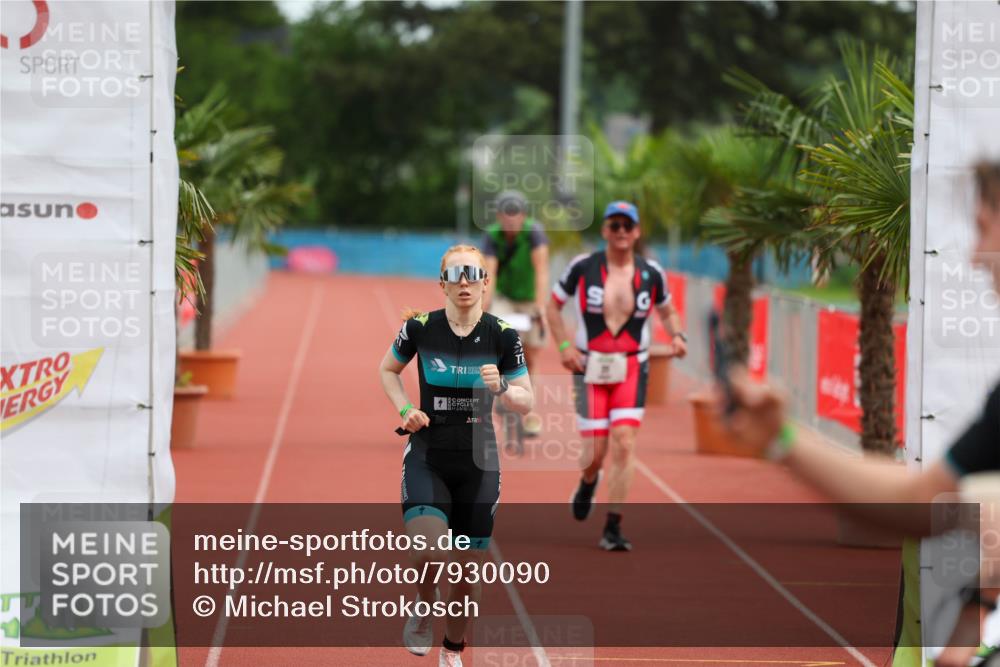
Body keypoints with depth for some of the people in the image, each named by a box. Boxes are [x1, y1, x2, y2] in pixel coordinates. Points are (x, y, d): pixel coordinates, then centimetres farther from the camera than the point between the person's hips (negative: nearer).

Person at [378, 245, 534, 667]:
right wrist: (404, 409, -3)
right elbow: (387, 370, 14)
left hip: (478, 463, 1)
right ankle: (425, 608, 9)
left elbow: (527, 402, 2)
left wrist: (501, 388, -19)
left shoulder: (502, 335, -4)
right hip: (426, 456, -1)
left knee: (469, 569, 6)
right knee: (425, 550, -25)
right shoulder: (420, 327, -5)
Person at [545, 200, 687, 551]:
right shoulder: (582, 267, -4)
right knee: (596, 450, -5)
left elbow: (667, 312, 18)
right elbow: (553, 305, 8)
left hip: (632, 369, 1)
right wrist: (564, 345, -5)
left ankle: (613, 528, -6)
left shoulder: (651, 273, 1)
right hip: (590, 368, -1)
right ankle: (588, 482, 35)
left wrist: (677, 336, -3)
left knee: (624, 444, -13)